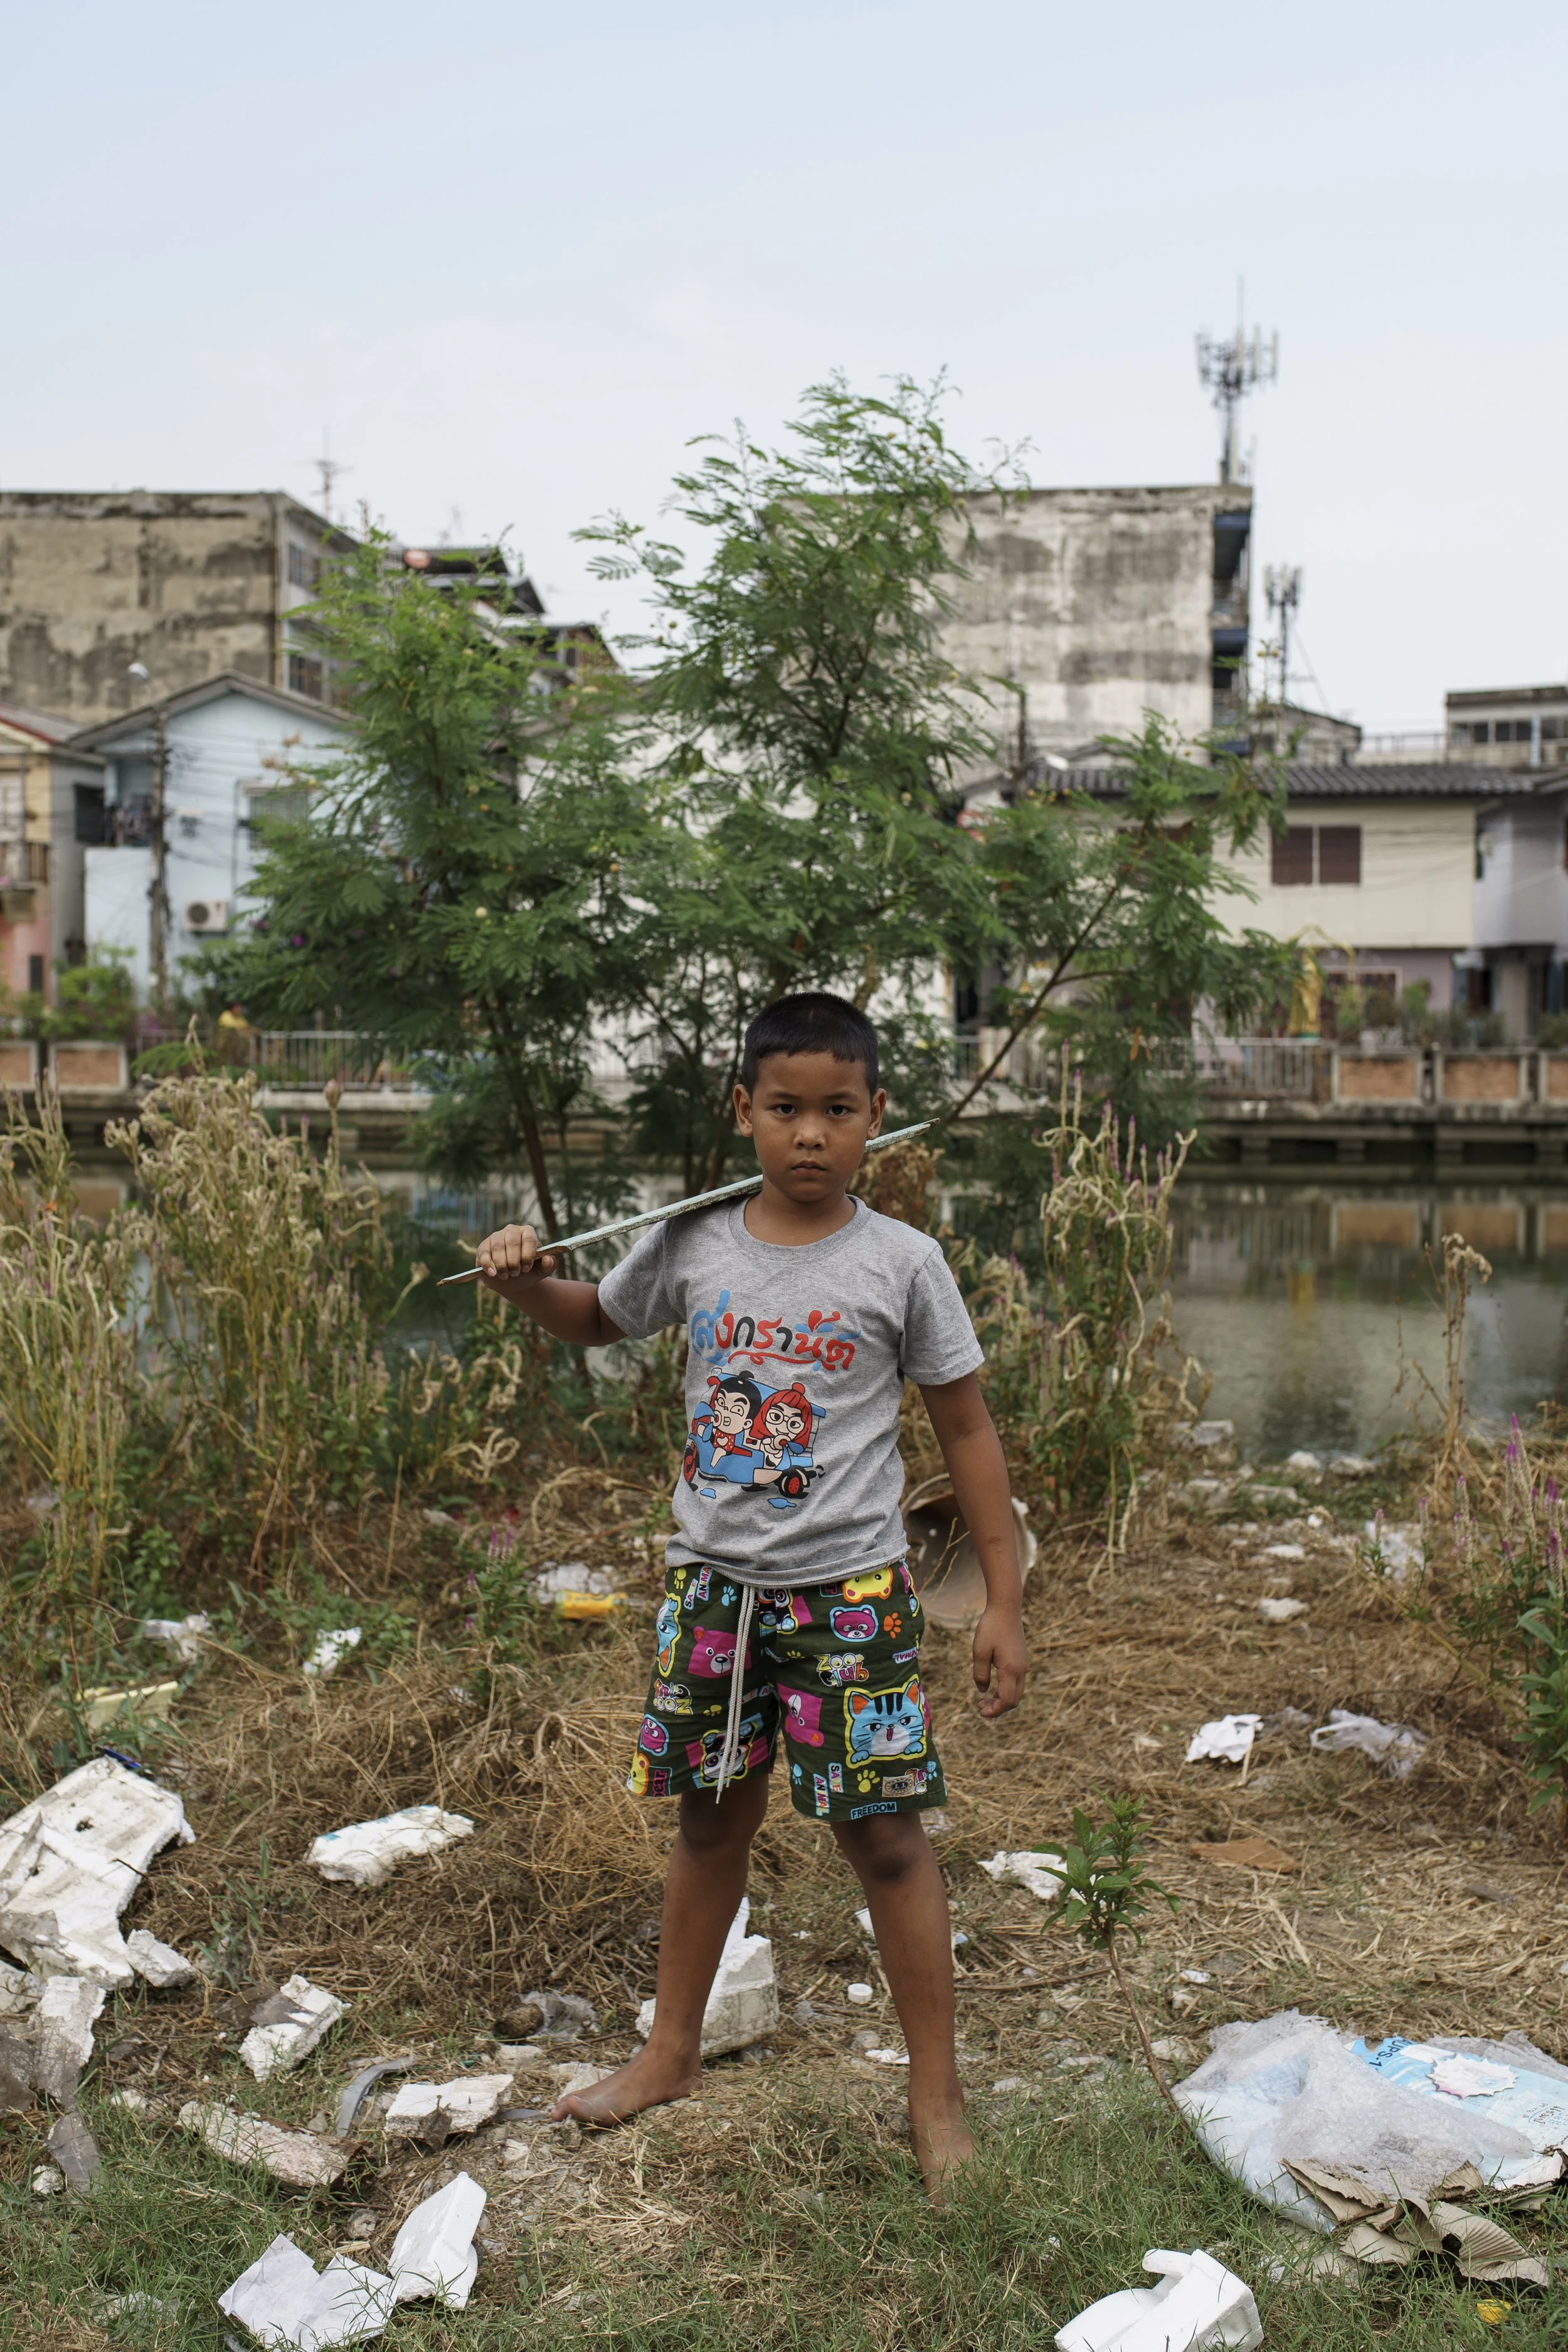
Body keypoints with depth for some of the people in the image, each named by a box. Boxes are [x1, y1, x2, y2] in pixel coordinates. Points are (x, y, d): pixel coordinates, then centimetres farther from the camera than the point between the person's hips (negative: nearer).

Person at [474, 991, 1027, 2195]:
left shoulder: (902, 1262, -9)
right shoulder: (692, 1245, -2)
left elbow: (967, 1430, -3)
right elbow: (597, 1320, 18)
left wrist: (1006, 1602, -5)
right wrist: (525, 1280, -4)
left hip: (850, 1591, -3)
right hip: (713, 1584, 3)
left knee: (884, 1834, 3)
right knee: (713, 1820, 18)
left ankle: (937, 2097, 20)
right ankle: (673, 2052, 38)